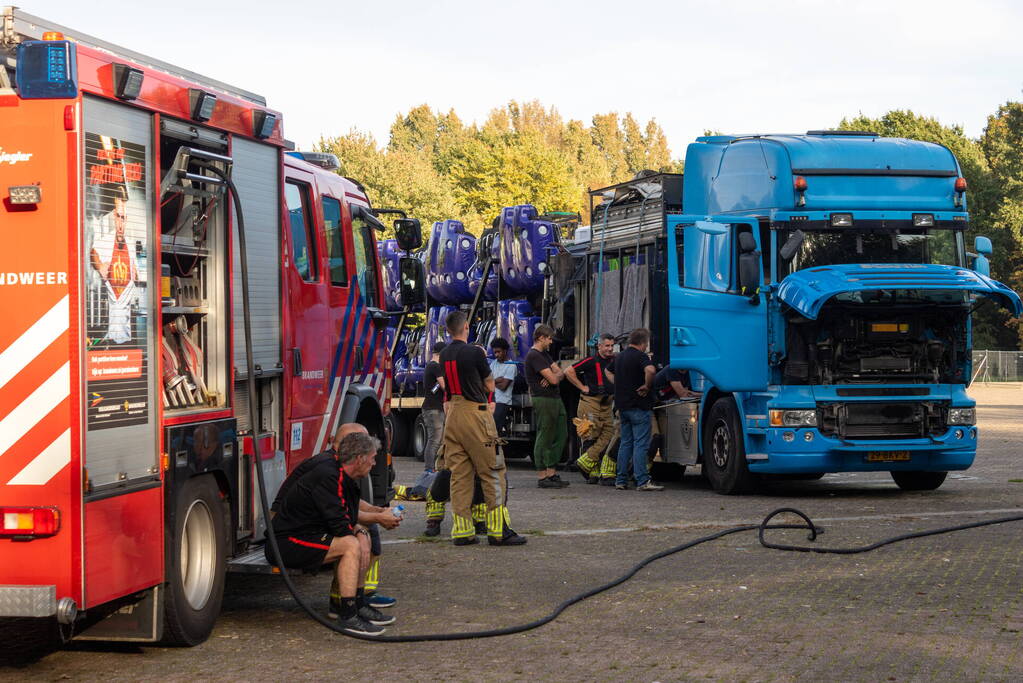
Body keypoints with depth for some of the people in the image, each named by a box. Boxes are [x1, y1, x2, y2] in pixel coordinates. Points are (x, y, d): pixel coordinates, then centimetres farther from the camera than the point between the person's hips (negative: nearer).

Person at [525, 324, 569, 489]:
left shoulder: (544, 354, 20)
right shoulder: (534, 356, -13)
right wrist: (556, 375, 6)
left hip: (555, 400, 10)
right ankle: (542, 476, -3)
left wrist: (554, 376, -9)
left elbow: (560, 374, 13)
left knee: (560, 436, 11)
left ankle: (551, 472, 15)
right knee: (544, 438, -6)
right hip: (543, 400, -10)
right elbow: (554, 379, -17)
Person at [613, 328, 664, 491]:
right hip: (639, 406, -8)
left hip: (623, 405, 8)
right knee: (640, 444, -7)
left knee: (625, 444, 12)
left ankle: (621, 480, 11)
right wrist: (647, 386, -17)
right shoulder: (640, 356, -12)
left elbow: (608, 372, 33)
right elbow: (650, 370, -32)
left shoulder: (619, 357, 15)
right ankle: (642, 481, -10)